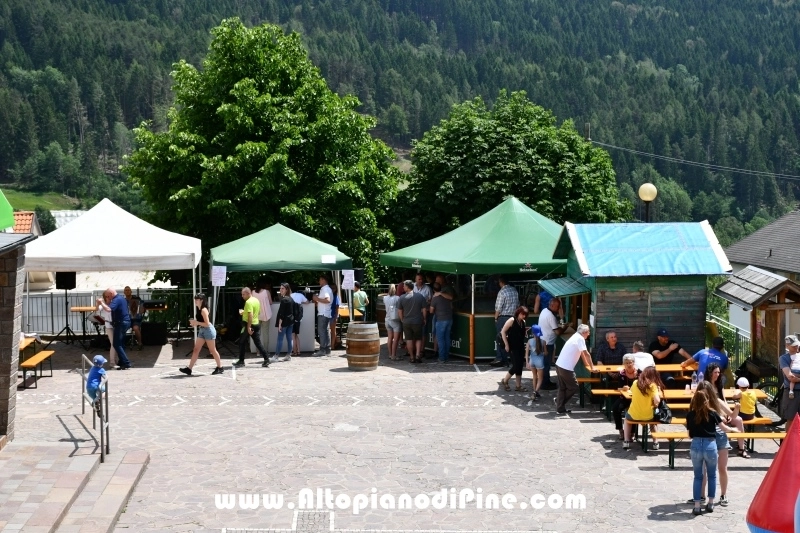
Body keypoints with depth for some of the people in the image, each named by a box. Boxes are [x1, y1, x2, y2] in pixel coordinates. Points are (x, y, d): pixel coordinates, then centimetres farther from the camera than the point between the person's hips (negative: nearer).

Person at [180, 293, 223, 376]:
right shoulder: (199, 310, 11)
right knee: (196, 350, 5)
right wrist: (194, 322, 4)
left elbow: (207, 324, -22)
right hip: (202, 331, 9)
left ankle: (220, 367, 14)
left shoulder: (204, 310, -17)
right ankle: (189, 368, 5)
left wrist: (196, 322, -19)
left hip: (208, 330, -9)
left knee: (212, 350, 1)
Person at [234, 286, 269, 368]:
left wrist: (248, 327, -26)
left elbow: (250, 315, -24)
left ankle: (241, 361, 9)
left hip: (248, 324, -8)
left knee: (242, 343, 5)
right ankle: (266, 359, -1)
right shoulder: (256, 300, 11)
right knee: (258, 342, 8)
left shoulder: (248, 302, -17)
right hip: (256, 324, 8)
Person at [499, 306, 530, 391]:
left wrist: (527, 329, 4)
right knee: (516, 366, -7)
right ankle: (504, 381, 13)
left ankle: (518, 386, 17)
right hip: (513, 347, -7)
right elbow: (503, 332, -13)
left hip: (521, 347, 7)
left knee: (520, 366, 9)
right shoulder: (512, 320, -13)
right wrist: (506, 344, -15)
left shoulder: (523, 322, 7)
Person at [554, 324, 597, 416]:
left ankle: (560, 409, 17)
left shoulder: (575, 337, 17)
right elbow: (586, 354, -15)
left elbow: (582, 353, 29)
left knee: (562, 388, 15)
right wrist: (592, 367, -8)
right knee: (574, 387, 6)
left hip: (560, 365, 10)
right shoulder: (580, 339, -12)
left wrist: (587, 364, 38)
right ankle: (558, 400, 14)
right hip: (566, 368, -10)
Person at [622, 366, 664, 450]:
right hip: (648, 417, -1)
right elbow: (657, 401, -22)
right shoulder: (653, 385, -12)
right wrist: (655, 405, -1)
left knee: (627, 415, 36)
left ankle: (626, 442, 26)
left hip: (634, 416, 1)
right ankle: (655, 442, 31)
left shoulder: (635, 383, -3)